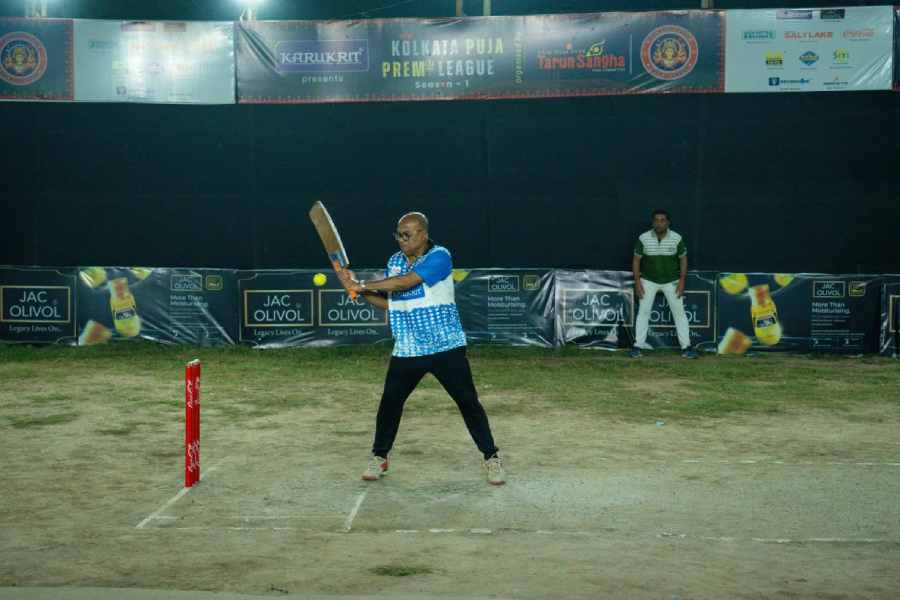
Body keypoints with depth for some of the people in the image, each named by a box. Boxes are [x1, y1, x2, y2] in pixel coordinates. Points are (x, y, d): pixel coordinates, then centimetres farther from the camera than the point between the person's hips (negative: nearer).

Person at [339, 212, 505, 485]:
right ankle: (379, 457, 23)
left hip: (445, 347, -5)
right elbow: (387, 302, 14)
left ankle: (492, 458, 13)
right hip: (406, 350, 5)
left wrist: (363, 285, -16)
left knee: (468, 402, 0)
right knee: (389, 403, 3)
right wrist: (358, 290, -2)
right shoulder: (395, 261, 10)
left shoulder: (439, 256, -13)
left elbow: (404, 282, -22)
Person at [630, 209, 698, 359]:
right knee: (643, 311, -5)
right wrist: (637, 282, -10)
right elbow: (636, 259, -4)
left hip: (671, 281, 0)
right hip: (649, 280, 0)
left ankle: (686, 347, 1)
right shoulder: (643, 238, -13)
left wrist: (682, 281, -9)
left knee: (679, 311, -3)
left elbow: (683, 258, -2)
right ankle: (638, 346, -1)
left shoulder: (676, 238, -12)